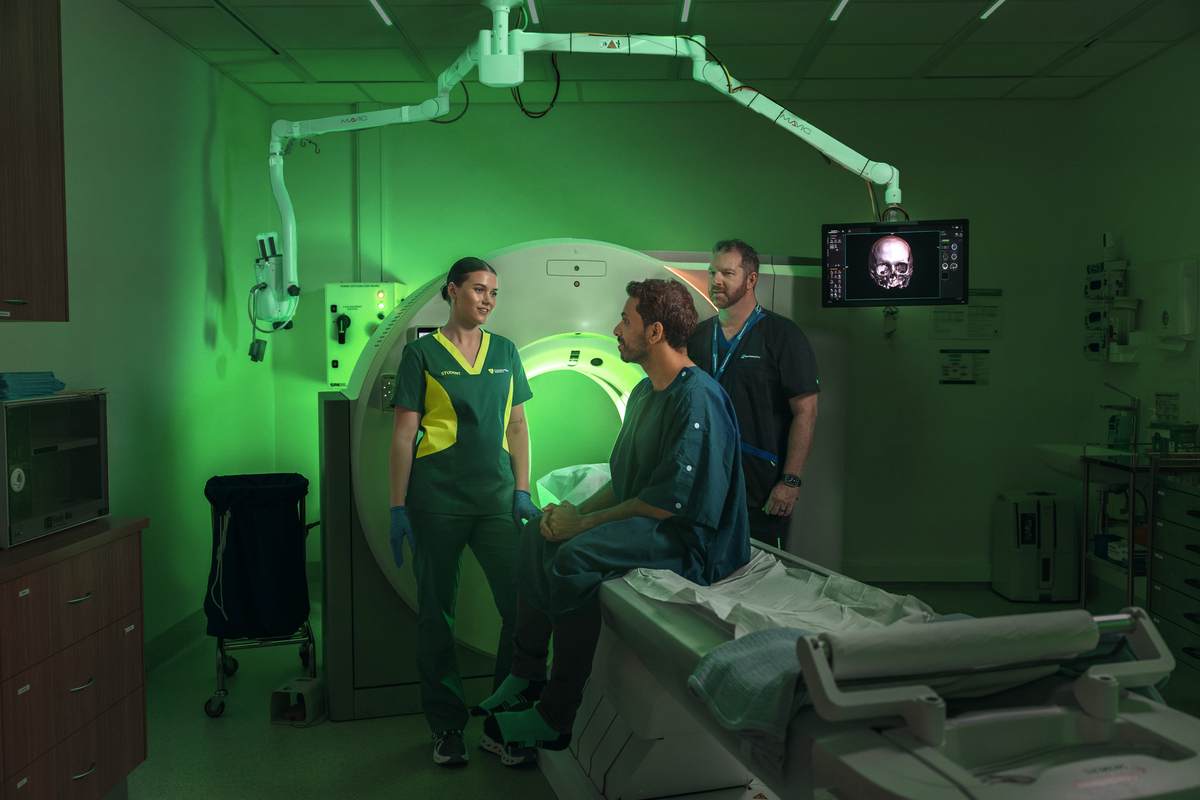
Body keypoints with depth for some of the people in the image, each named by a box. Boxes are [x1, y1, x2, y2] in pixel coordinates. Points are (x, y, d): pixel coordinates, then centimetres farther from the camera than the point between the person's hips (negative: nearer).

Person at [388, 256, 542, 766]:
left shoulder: (505, 352, 13)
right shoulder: (423, 353, 2)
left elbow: (517, 425, 14)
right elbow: (403, 433, -1)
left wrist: (522, 490, 4)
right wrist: (398, 507, -6)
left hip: (496, 496, 3)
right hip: (437, 499, -3)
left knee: (521, 606, -4)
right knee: (437, 613, 6)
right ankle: (447, 726, 20)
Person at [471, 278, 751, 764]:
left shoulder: (698, 399, -19)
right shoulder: (645, 392, 14)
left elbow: (669, 500, -24)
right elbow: (624, 483, 17)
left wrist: (584, 523, -17)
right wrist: (579, 511, -1)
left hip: (691, 539, -11)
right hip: (643, 523, 11)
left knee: (575, 557, -29)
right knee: (538, 533, 3)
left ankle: (555, 719, -19)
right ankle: (526, 679, 5)